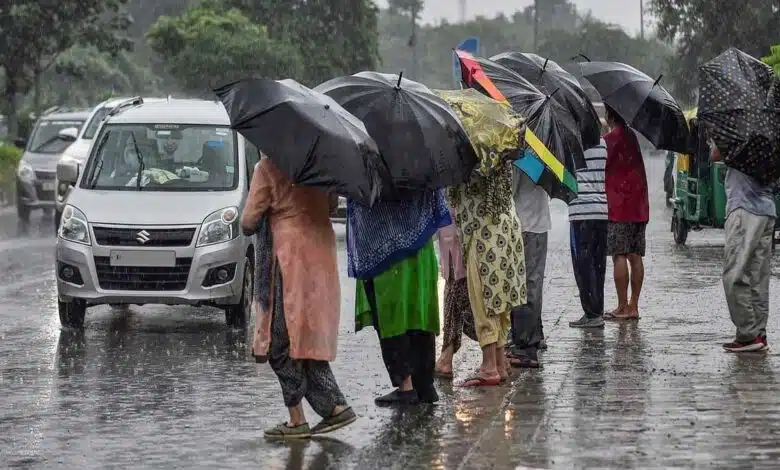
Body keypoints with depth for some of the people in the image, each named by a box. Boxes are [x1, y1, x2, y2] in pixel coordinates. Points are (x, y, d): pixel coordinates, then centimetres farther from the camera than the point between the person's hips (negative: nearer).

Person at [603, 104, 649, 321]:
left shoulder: (610, 140, -10)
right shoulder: (633, 137, 13)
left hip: (618, 207, -7)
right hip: (638, 206, 7)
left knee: (619, 256, -6)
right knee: (635, 256, 7)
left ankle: (623, 307, -8)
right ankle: (633, 306, 8)